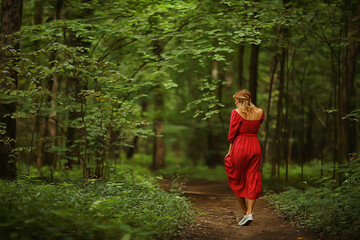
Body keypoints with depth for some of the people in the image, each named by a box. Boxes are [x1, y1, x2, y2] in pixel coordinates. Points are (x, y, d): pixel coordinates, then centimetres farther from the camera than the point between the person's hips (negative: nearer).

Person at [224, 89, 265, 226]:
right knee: (253, 180, 7)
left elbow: (232, 135, -8)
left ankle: (245, 211, 12)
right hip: (255, 147, 4)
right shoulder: (260, 112, 2)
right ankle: (249, 213, -4)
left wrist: (230, 151, 2)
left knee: (236, 181, 12)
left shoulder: (236, 112, -9)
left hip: (239, 147, -4)